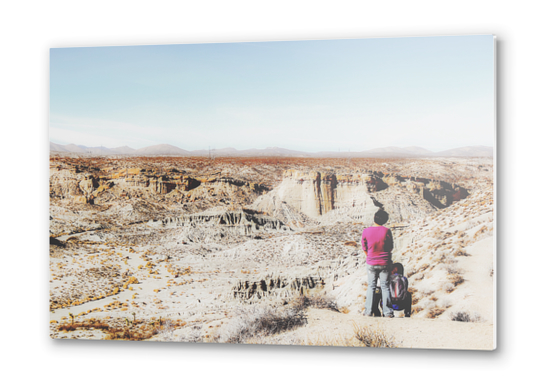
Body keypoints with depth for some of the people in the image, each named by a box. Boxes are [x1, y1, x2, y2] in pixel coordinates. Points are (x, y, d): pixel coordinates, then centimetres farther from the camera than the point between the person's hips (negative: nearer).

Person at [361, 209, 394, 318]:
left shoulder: (365, 231, -11)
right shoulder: (387, 231, -13)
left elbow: (364, 248, 0)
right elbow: (391, 248, -2)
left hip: (371, 263, 1)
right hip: (385, 263, -1)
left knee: (371, 286, 11)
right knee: (385, 286, 8)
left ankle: (368, 311, 10)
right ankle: (387, 312, 10)